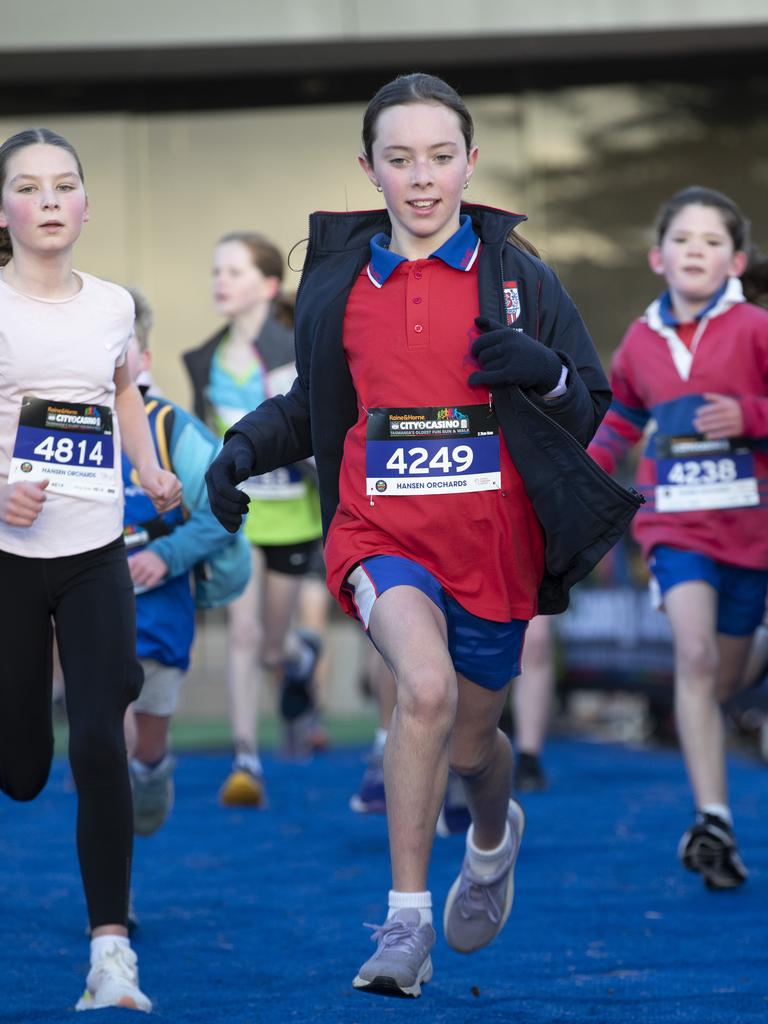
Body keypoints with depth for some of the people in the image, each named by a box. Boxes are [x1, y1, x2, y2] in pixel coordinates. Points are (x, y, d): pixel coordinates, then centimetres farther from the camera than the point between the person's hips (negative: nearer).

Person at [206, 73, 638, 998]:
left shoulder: (518, 277, -1)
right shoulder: (337, 281, 4)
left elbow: (597, 415, 2)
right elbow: (314, 402, 20)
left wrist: (544, 372, -19)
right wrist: (247, 447, 3)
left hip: (495, 543, 0)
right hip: (379, 531, 0)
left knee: (470, 739, 13)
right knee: (426, 685, -28)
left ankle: (493, 834, 52)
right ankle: (407, 920, -17)